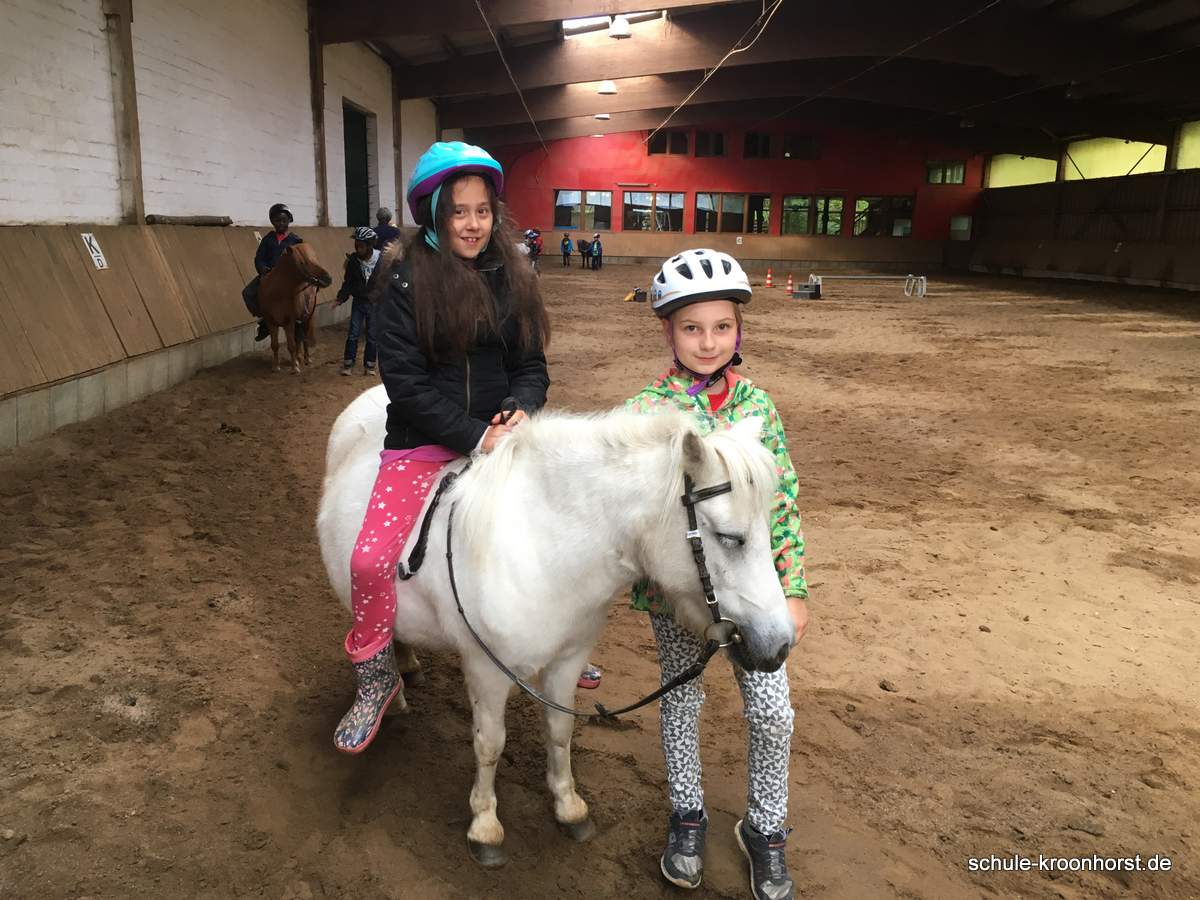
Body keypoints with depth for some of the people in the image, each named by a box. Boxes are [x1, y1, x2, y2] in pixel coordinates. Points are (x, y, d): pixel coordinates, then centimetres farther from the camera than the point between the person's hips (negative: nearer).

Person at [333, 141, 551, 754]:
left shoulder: (510, 278, 7)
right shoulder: (404, 280, -5)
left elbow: (532, 367, 8)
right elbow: (406, 382, -12)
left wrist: (520, 412, -14)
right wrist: (477, 436, -18)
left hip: (503, 435, 4)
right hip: (424, 444, -4)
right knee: (370, 560, -17)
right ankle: (376, 678, 11)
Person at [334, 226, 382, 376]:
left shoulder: (381, 259, -13)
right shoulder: (353, 260, -7)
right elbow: (348, 282, -1)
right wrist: (341, 298, -12)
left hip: (375, 303, -2)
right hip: (358, 302, 2)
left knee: (372, 335, 8)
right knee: (352, 334, 3)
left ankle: (369, 365, 18)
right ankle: (348, 364, 12)